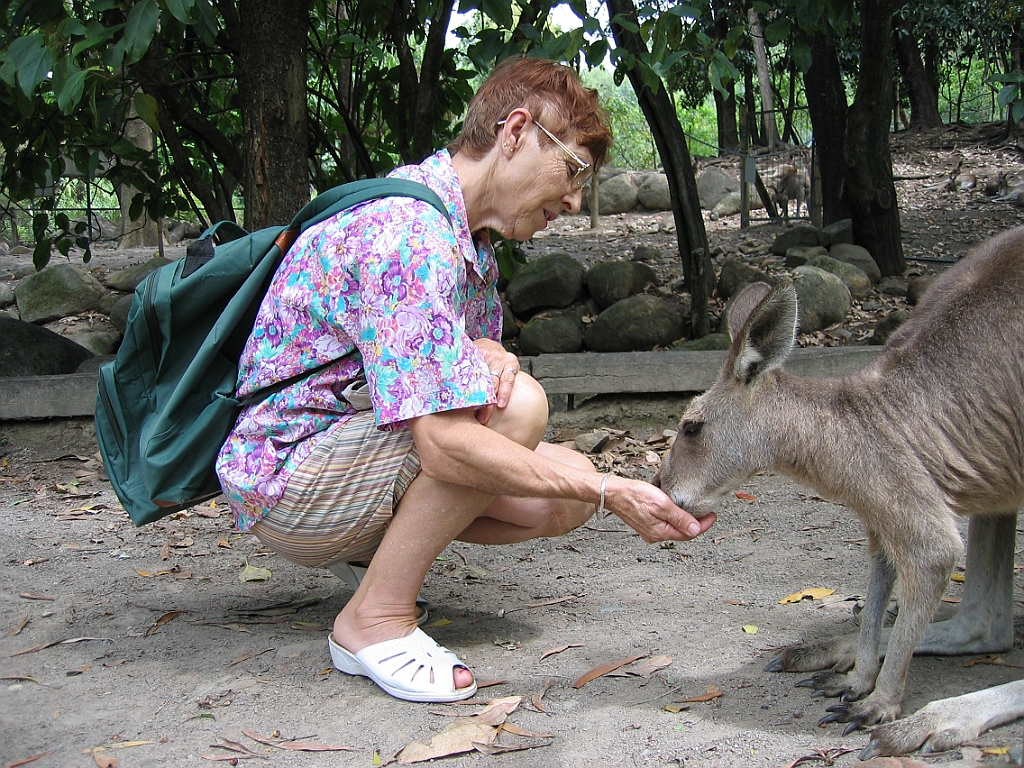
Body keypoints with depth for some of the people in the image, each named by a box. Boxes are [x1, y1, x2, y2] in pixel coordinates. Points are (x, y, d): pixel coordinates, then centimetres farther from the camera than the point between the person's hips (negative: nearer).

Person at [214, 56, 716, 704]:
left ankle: (372, 548, 11)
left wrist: (489, 354, -16)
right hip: (285, 475, -9)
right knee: (517, 407, -27)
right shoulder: (406, 228, -27)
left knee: (565, 494, -4)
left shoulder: (472, 242, 6)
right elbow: (444, 445, -34)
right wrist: (611, 493, -31)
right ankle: (375, 620, -15)